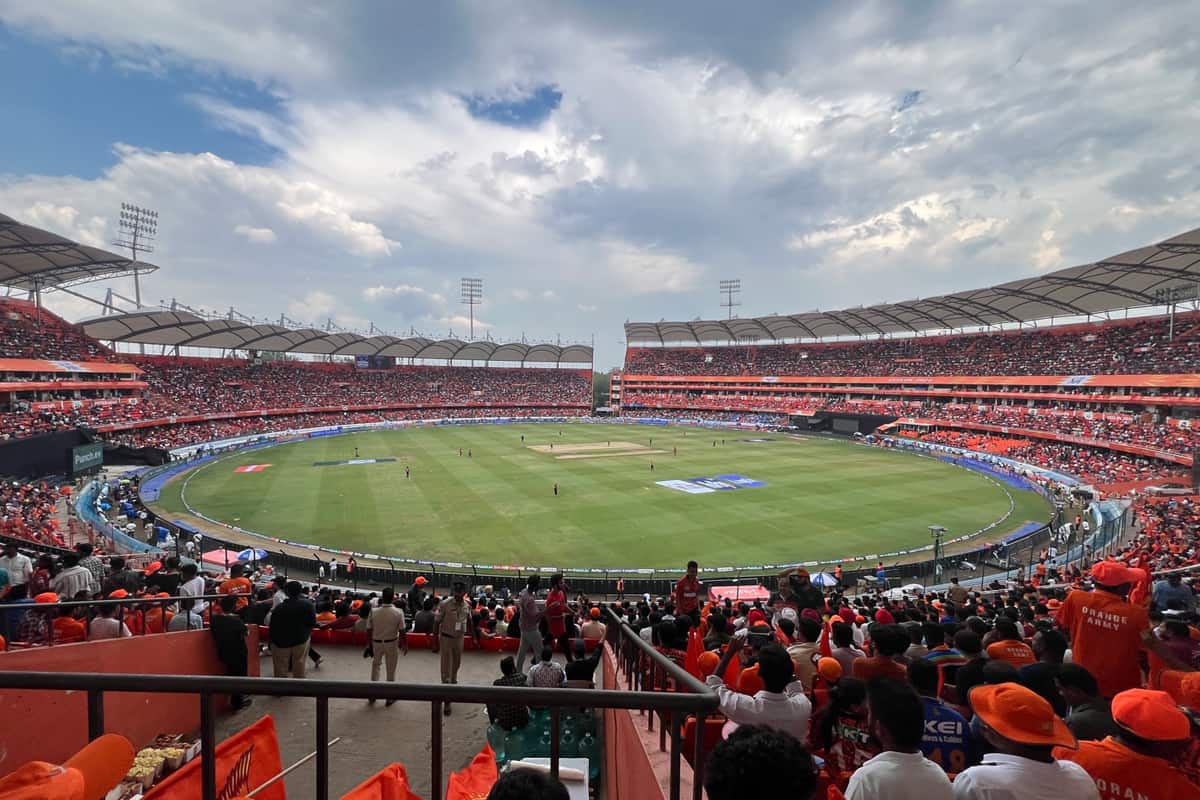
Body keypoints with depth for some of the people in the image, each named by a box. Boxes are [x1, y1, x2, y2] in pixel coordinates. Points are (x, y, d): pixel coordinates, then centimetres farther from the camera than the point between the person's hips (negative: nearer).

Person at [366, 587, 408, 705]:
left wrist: (370, 646, 6)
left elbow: (369, 631, -8)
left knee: (375, 667, 22)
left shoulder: (373, 611, -14)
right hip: (392, 643, -1)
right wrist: (405, 645, 2)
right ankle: (390, 697, 23)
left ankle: (372, 695, 26)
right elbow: (402, 632, -14)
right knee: (391, 670, 13)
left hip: (376, 643, 1)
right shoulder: (398, 613, -18)